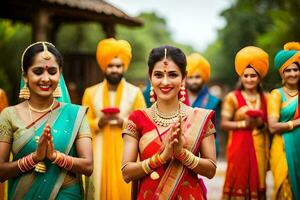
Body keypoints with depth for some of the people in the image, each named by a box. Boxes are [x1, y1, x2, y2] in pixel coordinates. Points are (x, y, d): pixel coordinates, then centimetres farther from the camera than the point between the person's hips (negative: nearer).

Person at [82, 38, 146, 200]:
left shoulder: (135, 93, 3)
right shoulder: (91, 92, 8)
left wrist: (124, 122, -14)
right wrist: (99, 122, -11)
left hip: (126, 152, -1)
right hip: (100, 153, 1)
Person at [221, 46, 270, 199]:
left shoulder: (265, 98, 9)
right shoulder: (232, 97, -2)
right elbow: (224, 124, -7)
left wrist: (261, 124, -7)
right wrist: (244, 124, -17)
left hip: (259, 148, 3)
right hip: (239, 148, -3)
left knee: (257, 184, 6)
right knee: (239, 182, -4)